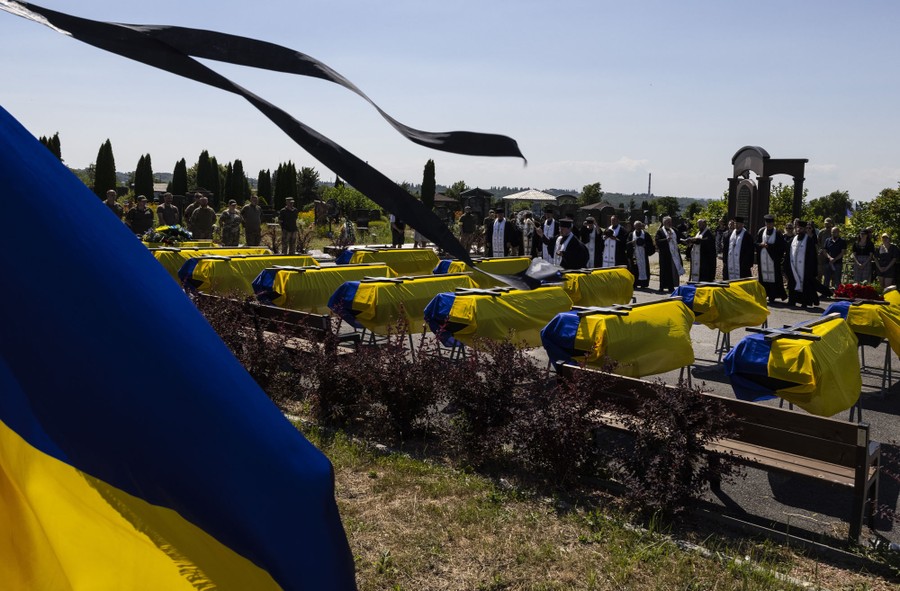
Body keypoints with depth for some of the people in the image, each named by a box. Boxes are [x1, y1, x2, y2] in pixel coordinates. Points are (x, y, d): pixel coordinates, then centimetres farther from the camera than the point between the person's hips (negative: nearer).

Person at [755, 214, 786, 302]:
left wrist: (768, 245, -15)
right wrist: (761, 244, -11)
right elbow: (756, 243, 11)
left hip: (773, 259, -3)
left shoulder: (778, 234, -4)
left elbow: (781, 246, -8)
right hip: (763, 258, 3)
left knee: (774, 277, -3)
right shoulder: (761, 231, 7)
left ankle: (772, 296, 3)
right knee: (763, 277, 6)